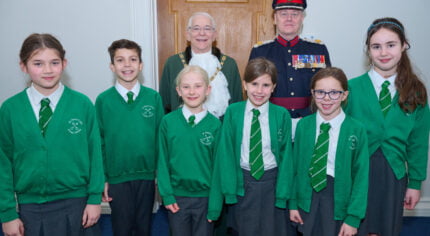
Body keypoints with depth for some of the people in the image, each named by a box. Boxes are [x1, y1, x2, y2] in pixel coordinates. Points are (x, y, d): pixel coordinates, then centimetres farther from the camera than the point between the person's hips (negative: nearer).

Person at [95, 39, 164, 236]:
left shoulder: (153, 98, -3)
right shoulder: (103, 100, -5)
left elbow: (161, 137, 0)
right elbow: (99, 142, -2)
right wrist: (102, 178, -2)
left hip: (147, 175, 1)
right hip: (117, 177, -1)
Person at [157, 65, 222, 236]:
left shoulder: (215, 124, -8)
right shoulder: (168, 122, -6)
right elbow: (163, 161, -2)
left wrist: (215, 202, -7)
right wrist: (167, 195, -6)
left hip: (205, 197, 0)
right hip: (177, 197, 1)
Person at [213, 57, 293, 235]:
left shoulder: (282, 115, -8)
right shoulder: (233, 112, -7)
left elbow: (286, 153, -4)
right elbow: (226, 151, -4)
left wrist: (283, 191, -5)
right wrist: (229, 188, -7)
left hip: (271, 181, 0)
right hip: (242, 181, 1)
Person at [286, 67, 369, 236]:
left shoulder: (356, 130, -12)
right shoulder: (303, 125, -4)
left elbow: (361, 175, -10)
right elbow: (296, 165, 0)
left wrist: (353, 217, -10)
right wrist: (293, 202, 3)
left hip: (338, 200, -2)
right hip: (307, 198, 2)